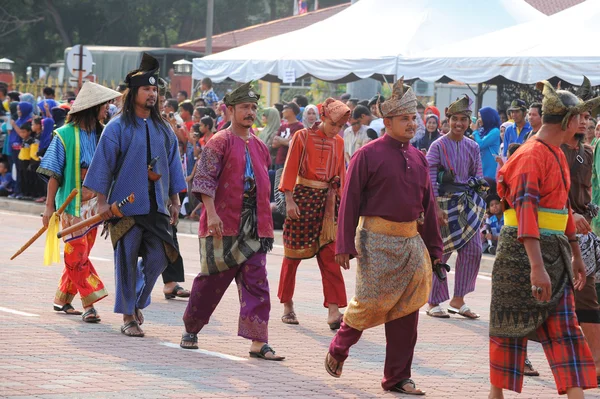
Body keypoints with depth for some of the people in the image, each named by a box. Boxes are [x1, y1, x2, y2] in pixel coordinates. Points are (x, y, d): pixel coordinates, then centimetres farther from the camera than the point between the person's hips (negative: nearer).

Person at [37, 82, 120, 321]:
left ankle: (62, 299, 22)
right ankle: (90, 304, -8)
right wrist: (49, 206, -6)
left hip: (94, 203, 5)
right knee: (77, 254, -7)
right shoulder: (65, 135, -6)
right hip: (72, 204, -5)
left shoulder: (103, 134, 7)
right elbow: (53, 174, -4)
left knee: (79, 255, 9)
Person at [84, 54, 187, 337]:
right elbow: (103, 165, -4)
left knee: (158, 258, -1)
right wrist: (102, 201, -8)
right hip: (126, 205, -4)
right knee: (127, 260, -1)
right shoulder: (118, 127, -3)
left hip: (156, 206, 4)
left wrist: (174, 201, 13)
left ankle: (137, 302, 23)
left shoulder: (163, 130, 12)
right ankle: (128, 316, 8)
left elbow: (172, 165, 17)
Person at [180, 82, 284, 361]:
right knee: (212, 281, 3)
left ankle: (258, 342, -7)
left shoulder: (260, 147, 15)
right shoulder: (220, 142, -4)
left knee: (256, 283, -3)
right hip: (223, 226, -5)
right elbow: (204, 179, -13)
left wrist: (264, 222, 21)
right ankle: (190, 330, 22)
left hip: (254, 230, 5)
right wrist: (211, 213, -23)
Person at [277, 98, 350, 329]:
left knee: (329, 255, -5)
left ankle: (334, 310, -10)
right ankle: (287, 306, 19)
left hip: (327, 200, 3)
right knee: (294, 253, 6)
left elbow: (340, 174, 14)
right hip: (303, 197, -3)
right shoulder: (302, 137, -5)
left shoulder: (338, 143, 9)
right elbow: (290, 169, -7)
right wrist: (289, 200, -13)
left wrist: (340, 201, 9)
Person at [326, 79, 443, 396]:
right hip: (377, 240, -6)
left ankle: (398, 378, 10)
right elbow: (350, 201, -7)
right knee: (371, 303, -6)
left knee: (407, 310, 4)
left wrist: (433, 248, 13)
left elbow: (427, 204, 16)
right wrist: (345, 245, -12)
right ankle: (337, 351, 21)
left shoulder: (418, 158, 12)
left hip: (411, 239, 6)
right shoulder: (368, 155, -5)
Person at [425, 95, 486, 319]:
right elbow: (430, 178, -10)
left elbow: (478, 175, 17)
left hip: (467, 203, 5)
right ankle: (434, 303, 8)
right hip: (444, 202, -5)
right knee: (440, 252, -2)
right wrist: (436, 208, -17)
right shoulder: (438, 146, -5)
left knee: (473, 249, 0)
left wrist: (477, 182, -6)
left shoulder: (472, 147, 10)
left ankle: (458, 299, 11)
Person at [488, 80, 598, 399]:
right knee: (512, 328, 3)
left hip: (554, 252, 9)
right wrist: (537, 266, -33)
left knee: (564, 328, 0)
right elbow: (525, 210, -25)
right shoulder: (531, 156, -17)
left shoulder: (558, 156, 13)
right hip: (522, 251, -9)